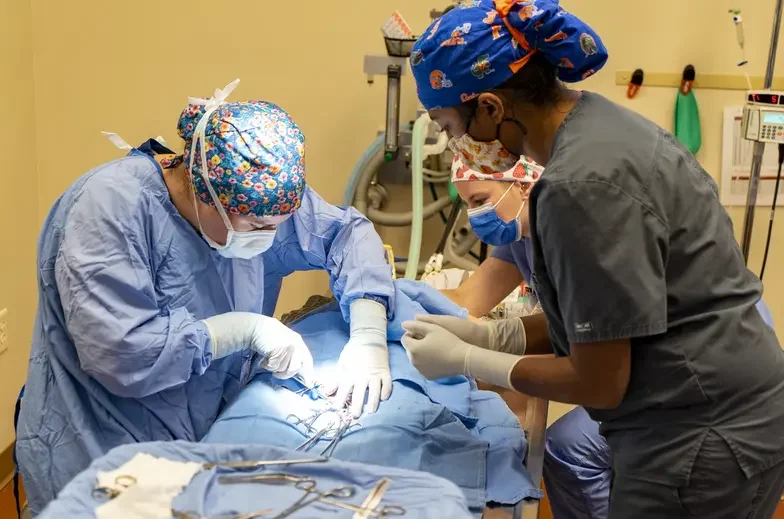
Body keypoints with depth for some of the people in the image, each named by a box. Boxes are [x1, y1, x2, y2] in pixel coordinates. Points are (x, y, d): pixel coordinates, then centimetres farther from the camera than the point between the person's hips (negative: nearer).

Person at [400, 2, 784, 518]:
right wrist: (486, 334, 3)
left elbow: (600, 382, -18)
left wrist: (464, 360, -8)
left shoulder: (584, 184, -25)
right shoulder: (595, 124, 2)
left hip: (704, 438, -9)